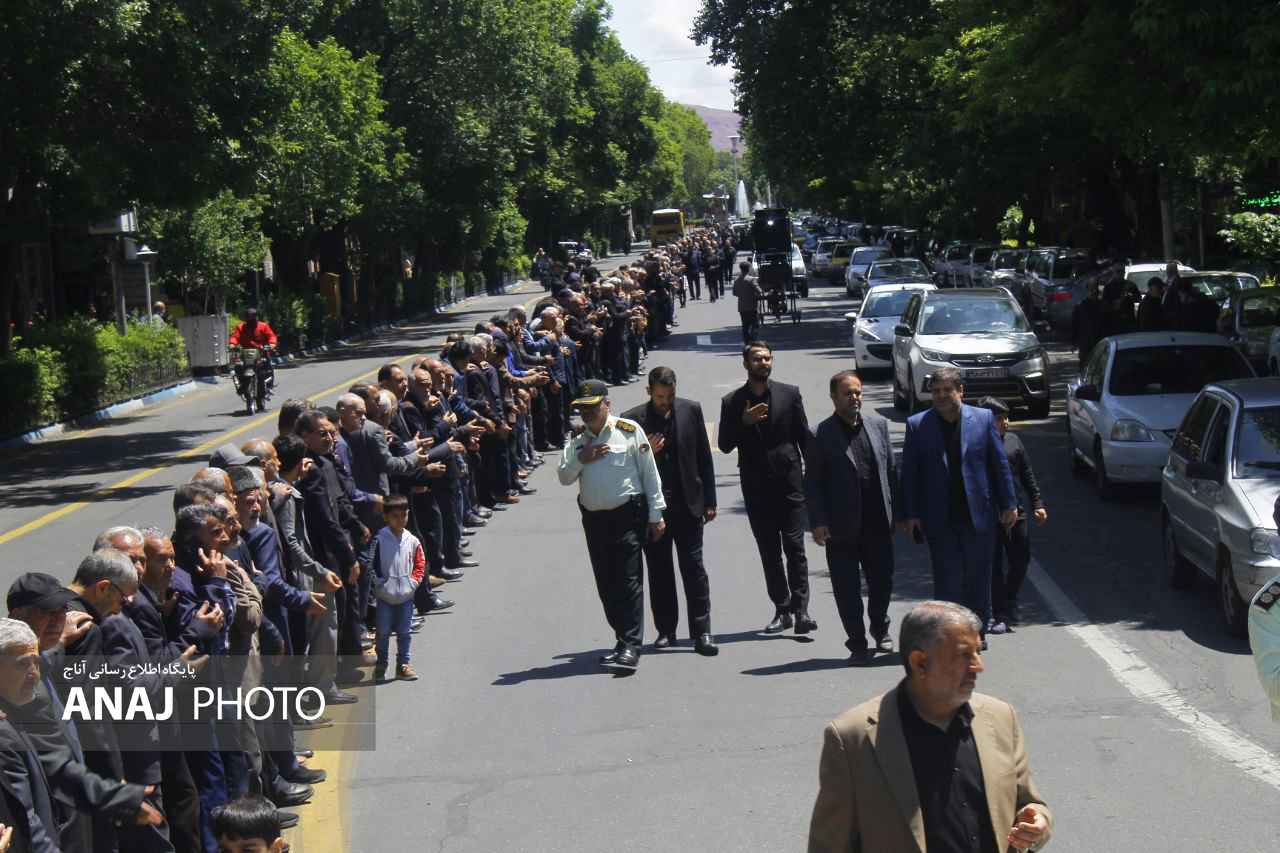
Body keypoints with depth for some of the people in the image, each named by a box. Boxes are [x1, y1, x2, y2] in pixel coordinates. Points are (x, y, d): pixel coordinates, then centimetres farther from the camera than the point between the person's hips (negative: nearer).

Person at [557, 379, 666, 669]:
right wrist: (581, 459, -10)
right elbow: (564, 477, 9)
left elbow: (649, 472, 1)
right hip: (593, 518, 5)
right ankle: (623, 640, 16)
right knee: (606, 586, 7)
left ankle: (631, 646, -11)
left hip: (626, 515, -5)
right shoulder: (577, 438, 13)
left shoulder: (629, 430, -1)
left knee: (629, 581, -10)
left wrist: (655, 514, -1)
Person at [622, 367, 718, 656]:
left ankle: (701, 632, 1)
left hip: (687, 503, 0)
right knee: (659, 570, 8)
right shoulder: (634, 419, -3)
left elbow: (704, 458, 6)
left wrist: (709, 501, 4)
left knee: (694, 567, -1)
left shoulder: (691, 410, 2)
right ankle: (666, 630, 19)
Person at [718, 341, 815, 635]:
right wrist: (744, 422, -15)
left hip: (790, 482, -2)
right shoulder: (732, 402, 5)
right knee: (769, 553, 7)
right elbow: (725, 445, 1)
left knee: (795, 547, -8)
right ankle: (782, 610, 13)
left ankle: (800, 610, -9)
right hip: (757, 488, 2)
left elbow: (804, 436, 7)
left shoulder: (790, 394, 4)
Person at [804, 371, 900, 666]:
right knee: (847, 589, 3)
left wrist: (895, 512, 7)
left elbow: (890, 470, 10)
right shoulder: (820, 436, -6)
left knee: (882, 581, 14)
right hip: (841, 529, -3)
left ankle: (880, 628, 39)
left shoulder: (878, 425, 6)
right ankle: (858, 644, 15)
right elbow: (812, 483, -5)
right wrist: (817, 522, -11)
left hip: (878, 524, 4)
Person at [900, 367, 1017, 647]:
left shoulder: (983, 418, 2)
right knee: (947, 581, 0)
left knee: (978, 579, 9)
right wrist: (911, 514, -1)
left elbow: (1000, 464, 6)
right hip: (939, 519, -1)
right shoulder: (917, 425, 1)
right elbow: (910, 472, 3)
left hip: (978, 516, 1)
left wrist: (1008, 504, 4)